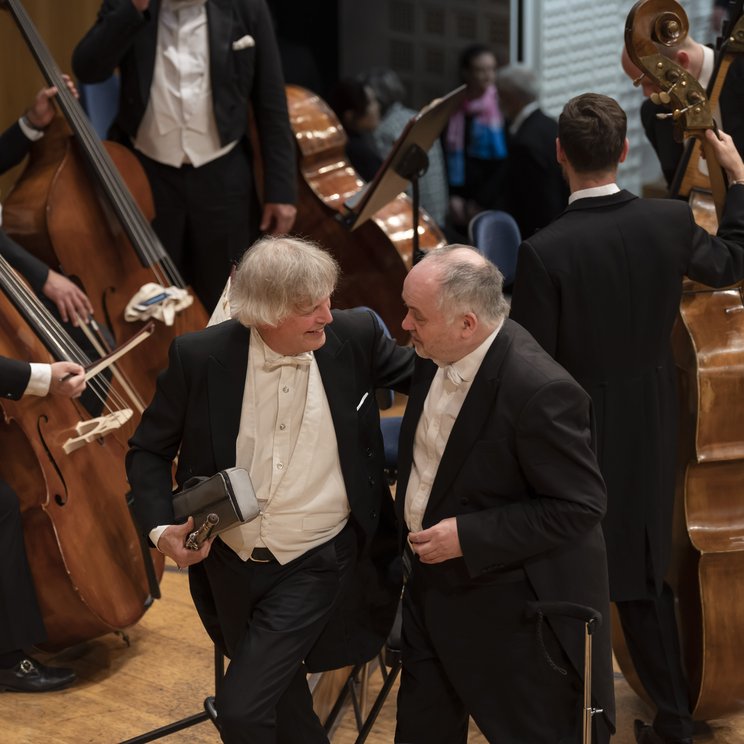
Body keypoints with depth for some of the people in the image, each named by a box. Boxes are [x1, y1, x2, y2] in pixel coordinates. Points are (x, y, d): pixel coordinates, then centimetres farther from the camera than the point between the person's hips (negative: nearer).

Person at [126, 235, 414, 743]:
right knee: (279, 703, 21)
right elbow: (149, 451, -3)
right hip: (229, 562, 2)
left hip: (315, 565, -2)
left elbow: (417, 373, 7)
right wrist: (161, 528, -19)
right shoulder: (200, 357, -15)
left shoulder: (354, 335, -13)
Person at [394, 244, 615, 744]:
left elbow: (579, 507, -25)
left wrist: (468, 537, -26)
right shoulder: (439, 355, -5)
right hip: (436, 589, 8)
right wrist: (413, 526, 10)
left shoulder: (540, 391, -30)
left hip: (512, 607, -8)